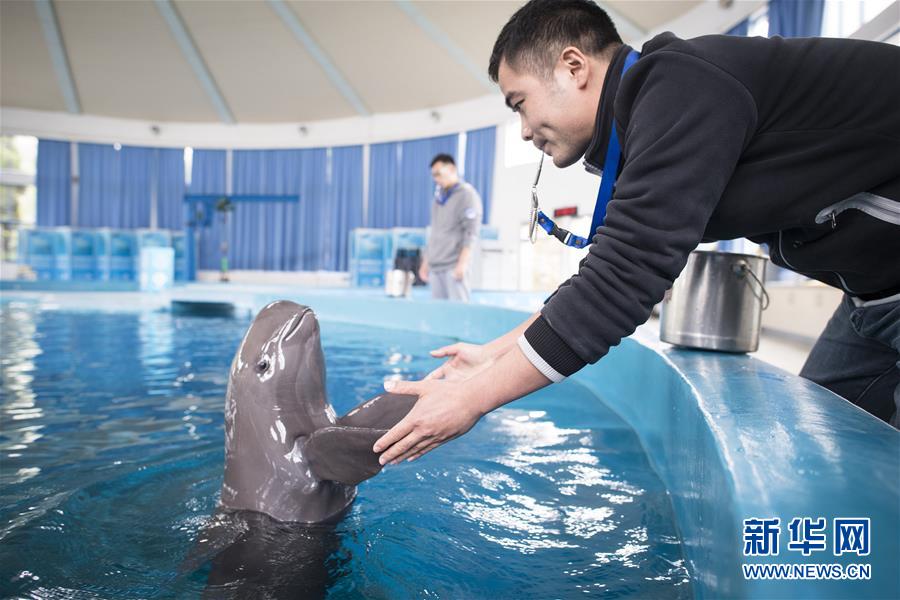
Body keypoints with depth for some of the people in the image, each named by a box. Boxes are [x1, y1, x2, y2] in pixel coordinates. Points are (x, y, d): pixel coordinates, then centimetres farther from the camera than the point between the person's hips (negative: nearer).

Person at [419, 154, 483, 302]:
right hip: (435, 266, 7)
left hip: (454, 266, -7)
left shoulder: (467, 194, -3)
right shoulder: (439, 197, 19)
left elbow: (471, 231, -12)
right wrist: (426, 261, 19)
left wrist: (462, 262, -19)